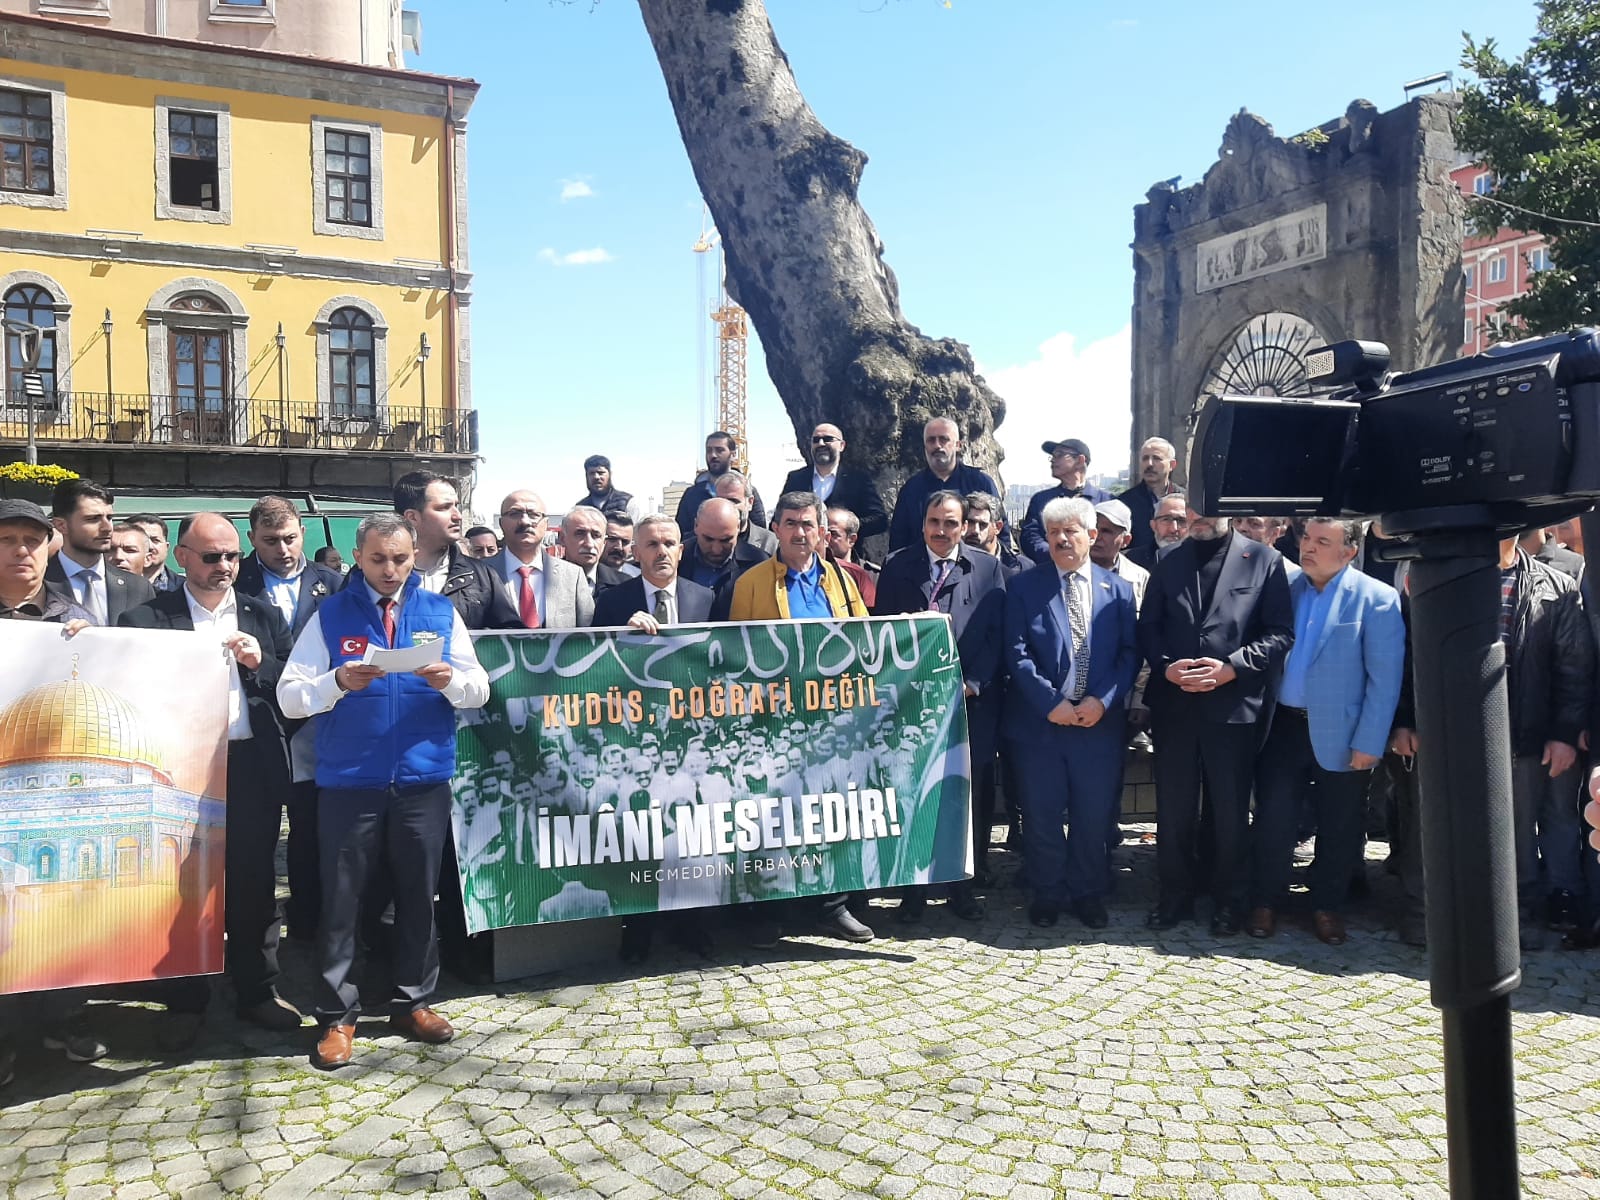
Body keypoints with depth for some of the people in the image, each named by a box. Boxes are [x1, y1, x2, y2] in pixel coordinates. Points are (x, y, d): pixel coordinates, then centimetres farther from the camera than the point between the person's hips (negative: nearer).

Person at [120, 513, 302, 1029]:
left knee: (255, 881, 8)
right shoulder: (148, 617, 3)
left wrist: (261, 662, -7)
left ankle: (257, 990, 20)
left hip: (253, 764, 2)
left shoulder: (263, 615, 12)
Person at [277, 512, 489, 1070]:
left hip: (424, 780, 1)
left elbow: (479, 690, 3)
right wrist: (337, 682, -22)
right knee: (340, 899, 3)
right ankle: (336, 1016, 15)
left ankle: (413, 1002, 24)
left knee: (418, 895, 9)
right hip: (348, 783, -1)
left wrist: (449, 680, -19)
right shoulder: (330, 615, 3)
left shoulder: (441, 612, 7)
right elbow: (290, 697, -3)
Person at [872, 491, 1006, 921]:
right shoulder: (897, 566, 6)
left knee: (966, 797, 7)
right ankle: (914, 888, 14)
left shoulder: (988, 568, 5)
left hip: (970, 702, 0)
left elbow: (995, 634, 1)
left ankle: (962, 886, 20)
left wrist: (972, 684, -9)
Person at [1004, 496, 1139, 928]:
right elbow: (1017, 653, -5)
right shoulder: (1024, 587, 1)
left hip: (1100, 723, 1)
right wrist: (1051, 702, -14)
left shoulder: (1118, 589, 7)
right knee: (1042, 816, 7)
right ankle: (1048, 893, 23)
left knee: (1095, 815, 9)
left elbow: (1129, 652, 2)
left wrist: (1102, 700, -11)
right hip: (1039, 722, -1)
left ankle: (1089, 893, 26)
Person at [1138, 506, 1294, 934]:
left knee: (1230, 810, 9)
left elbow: (1281, 632, -5)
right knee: (1173, 807, 10)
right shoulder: (1169, 563, 11)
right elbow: (1147, 626, 9)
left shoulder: (1264, 560, 1)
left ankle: (1229, 899, 25)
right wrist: (1165, 666, -9)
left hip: (1234, 705, -3)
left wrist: (1231, 667, -15)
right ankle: (1174, 895, 24)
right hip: (1173, 704, 3)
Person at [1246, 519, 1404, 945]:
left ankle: (1327, 907, 27)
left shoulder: (1376, 599, -7)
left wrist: (1369, 743, -13)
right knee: (1272, 820, 6)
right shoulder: (1285, 587, 3)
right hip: (1283, 726, 3)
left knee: (1338, 828, 10)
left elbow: (1385, 679, -9)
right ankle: (1266, 902, 21)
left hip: (1339, 734, -2)